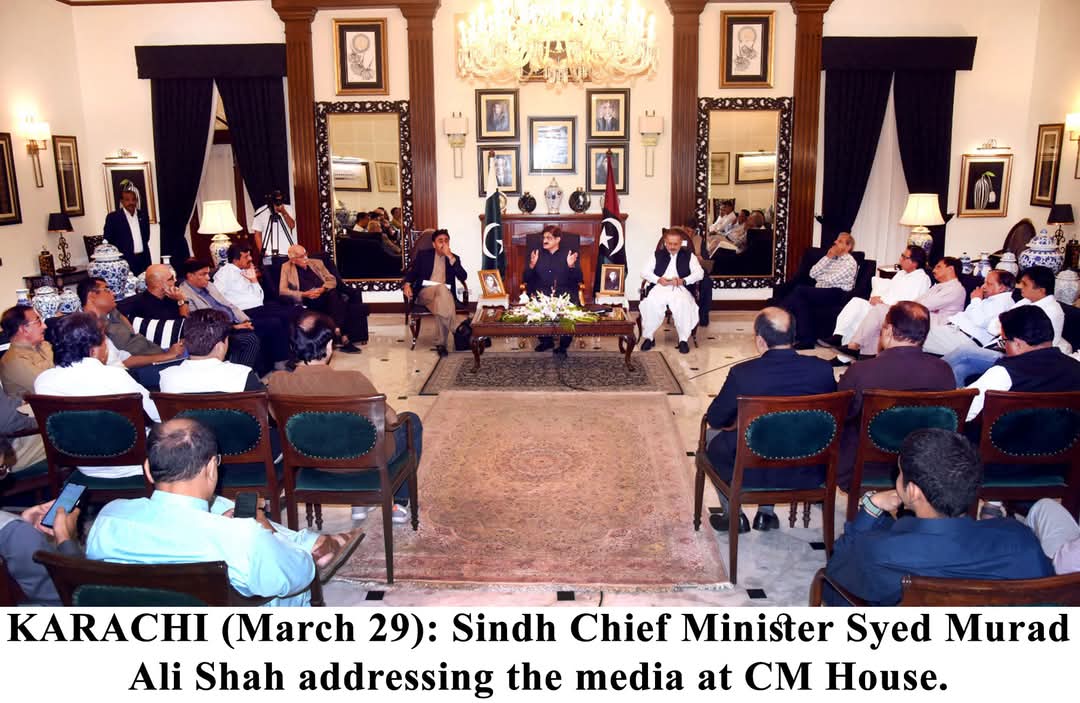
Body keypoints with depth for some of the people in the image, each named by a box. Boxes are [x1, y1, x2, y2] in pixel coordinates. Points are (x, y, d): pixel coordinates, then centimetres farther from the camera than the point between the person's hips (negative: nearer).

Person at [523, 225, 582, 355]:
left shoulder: (568, 255, 12)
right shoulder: (537, 254, 16)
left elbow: (578, 280, 5)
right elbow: (526, 279, 10)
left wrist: (571, 266, -13)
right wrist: (532, 265, -9)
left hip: (564, 294, -1)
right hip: (541, 294, 1)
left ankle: (564, 344, -12)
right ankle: (546, 340, -7)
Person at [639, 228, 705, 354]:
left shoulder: (689, 255, 19)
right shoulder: (657, 254, 22)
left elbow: (699, 273, 6)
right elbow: (644, 271, 11)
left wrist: (683, 281, -13)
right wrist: (658, 279, -9)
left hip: (680, 288, -1)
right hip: (660, 287, 1)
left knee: (684, 304, -36)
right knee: (651, 302, -33)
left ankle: (683, 339, -24)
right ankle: (648, 337, -18)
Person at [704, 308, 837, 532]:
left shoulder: (742, 373, -21)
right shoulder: (822, 369, -13)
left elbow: (715, 419, -6)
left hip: (753, 473, -3)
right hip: (807, 473, 3)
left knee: (715, 444, 27)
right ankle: (766, 513, 37)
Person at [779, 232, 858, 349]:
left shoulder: (850, 263, 1)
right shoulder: (831, 258, 23)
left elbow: (831, 279, -12)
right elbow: (812, 273, 9)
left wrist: (819, 277, 7)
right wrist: (827, 257, 4)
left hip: (835, 294, -6)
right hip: (819, 292, 6)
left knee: (799, 290, -28)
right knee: (801, 299, -29)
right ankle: (805, 339, -33)